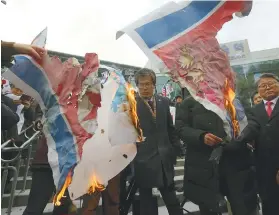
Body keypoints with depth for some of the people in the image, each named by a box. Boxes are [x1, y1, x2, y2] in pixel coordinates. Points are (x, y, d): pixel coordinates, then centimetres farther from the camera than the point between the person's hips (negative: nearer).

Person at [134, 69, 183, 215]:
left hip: (164, 157, 4)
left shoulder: (164, 102, 6)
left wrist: (176, 147, 9)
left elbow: (170, 127, 11)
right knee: (145, 197, 16)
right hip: (143, 158, -3)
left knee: (170, 196, 19)